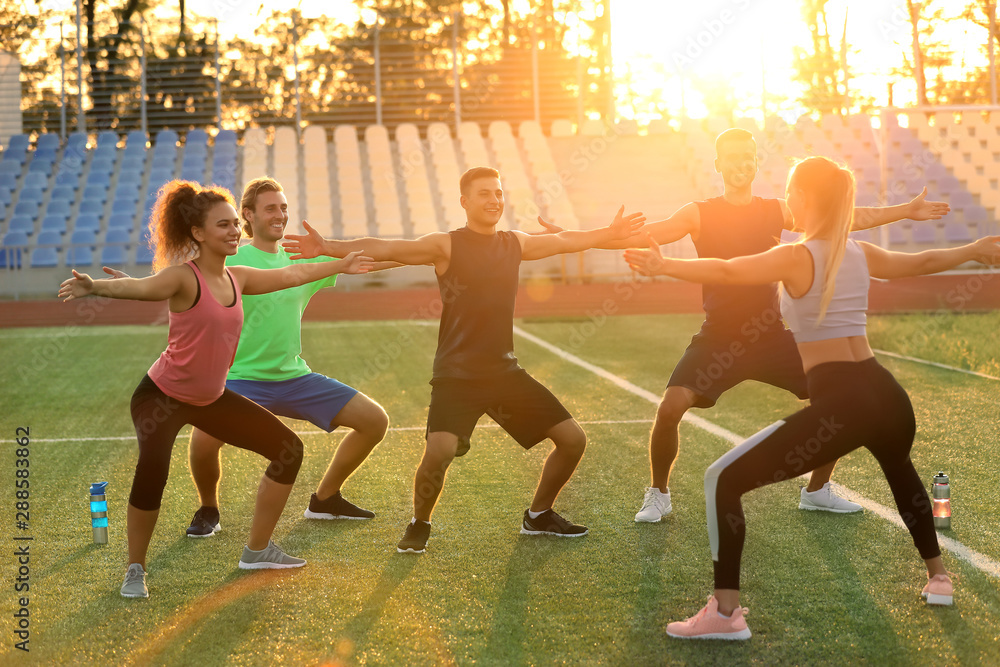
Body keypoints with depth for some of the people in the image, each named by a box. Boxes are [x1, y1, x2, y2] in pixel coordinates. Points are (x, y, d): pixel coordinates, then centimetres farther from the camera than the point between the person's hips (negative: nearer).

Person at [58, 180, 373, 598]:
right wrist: (95, 287, -60)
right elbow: (141, 287, -40)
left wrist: (340, 266, 29)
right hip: (162, 396, -8)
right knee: (152, 469, -34)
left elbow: (291, 275, 18)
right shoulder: (183, 277, -20)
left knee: (288, 449, 8)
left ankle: (257, 551, 23)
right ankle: (135, 570, -9)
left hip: (210, 399, 8)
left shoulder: (236, 278, 2)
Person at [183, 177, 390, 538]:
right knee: (204, 437, -33)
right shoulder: (232, 261, -6)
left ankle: (325, 499, 21)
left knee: (375, 420, 2)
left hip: (295, 377, 6)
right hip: (243, 377, -6)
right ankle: (208, 511, 0)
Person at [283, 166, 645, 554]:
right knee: (440, 452, -27)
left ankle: (538, 516, 28)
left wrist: (611, 233, 35)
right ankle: (419, 526, 2)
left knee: (573, 438, 6)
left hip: (504, 371, 6)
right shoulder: (446, 246, -7)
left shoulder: (515, 244, 10)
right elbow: (383, 249, -16)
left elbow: (565, 241, 27)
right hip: (456, 375, -6)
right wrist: (328, 248, -28)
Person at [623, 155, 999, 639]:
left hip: (839, 403, -8)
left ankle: (725, 613, -11)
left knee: (724, 479, -4)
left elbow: (727, 272, -23)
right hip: (885, 394, 8)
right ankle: (938, 576, 56)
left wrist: (663, 266, -29)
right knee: (900, 472, 42)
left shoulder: (797, 257, -5)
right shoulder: (860, 254, 15)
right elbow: (923, 262, 33)